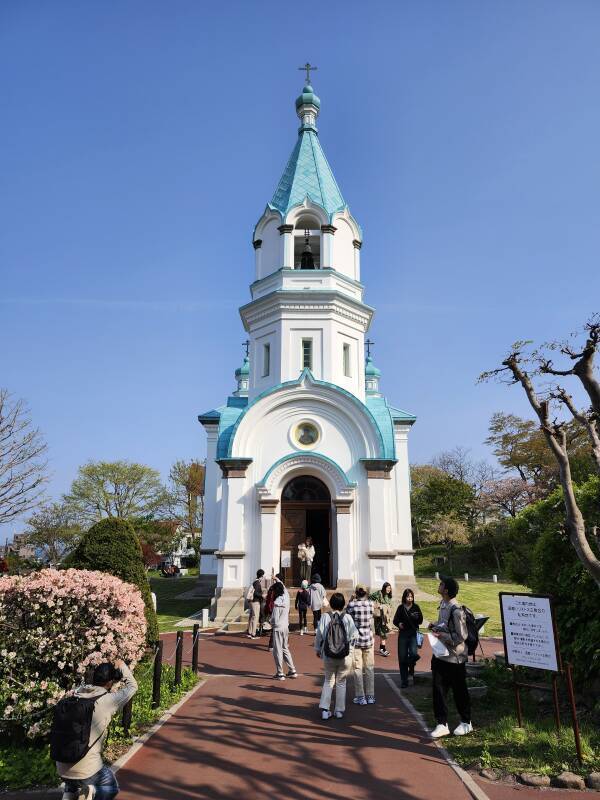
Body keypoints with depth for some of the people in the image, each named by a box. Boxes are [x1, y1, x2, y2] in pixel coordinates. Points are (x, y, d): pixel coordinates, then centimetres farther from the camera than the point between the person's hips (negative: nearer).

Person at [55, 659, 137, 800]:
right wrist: (122, 666, 10)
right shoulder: (107, 701, -13)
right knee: (112, 788, 21)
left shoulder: (75, 697, 0)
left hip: (62, 767, 5)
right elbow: (132, 686, 0)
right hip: (87, 769, -5)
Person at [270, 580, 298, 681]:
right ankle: (292, 671, 21)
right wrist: (278, 580, 30)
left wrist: (271, 623, 2)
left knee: (277, 651, 4)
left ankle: (280, 674, 10)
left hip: (278, 628, -7)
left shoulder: (277, 602, -21)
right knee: (285, 649, 19)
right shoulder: (286, 597, -3)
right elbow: (284, 588, 20)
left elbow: (275, 619, -19)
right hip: (286, 627, 7)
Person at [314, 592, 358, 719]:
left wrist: (318, 649, 9)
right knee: (341, 682, 14)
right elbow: (354, 635, -6)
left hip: (328, 656, 1)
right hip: (345, 656, 0)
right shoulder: (347, 618, -11)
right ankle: (339, 710, 20)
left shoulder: (325, 617, -10)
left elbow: (319, 635, -6)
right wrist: (350, 647, 14)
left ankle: (325, 709, 11)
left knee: (328, 681, 16)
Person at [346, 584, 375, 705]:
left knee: (357, 669, 7)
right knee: (369, 668, 12)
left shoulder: (352, 604, -14)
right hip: (369, 640, 2)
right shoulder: (370, 603, -5)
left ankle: (360, 697, 10)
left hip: (356, 640, -2)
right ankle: (370, 696, 19)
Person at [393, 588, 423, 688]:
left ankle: (411, 667, 14)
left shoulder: (416, 607, 0)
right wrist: (398, 624, -13)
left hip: (413, 634, -1)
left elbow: (420, 621, 0)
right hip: (403, 634, 1)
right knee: (402, 658, 3)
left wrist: (416, 617, -21)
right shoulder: (400, 608, 3)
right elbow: (395, 620, 7)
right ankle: (404, 680, 17)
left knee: (413, 653, -21)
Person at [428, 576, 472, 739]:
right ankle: (442, 724, 19)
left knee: (459, 691, 11)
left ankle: (466, 723, 30)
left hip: (454, 657, -8)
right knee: (438, 690, 8)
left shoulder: (456, 610, -24)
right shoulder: (443, 604, 4)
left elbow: (461, 636, -23)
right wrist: (435, 626, 1)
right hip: (440, 654, 8)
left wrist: (441, 635, -24)